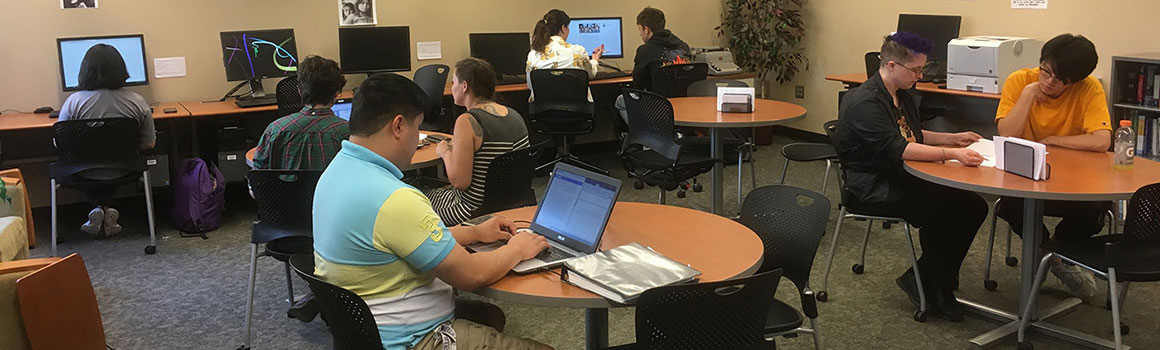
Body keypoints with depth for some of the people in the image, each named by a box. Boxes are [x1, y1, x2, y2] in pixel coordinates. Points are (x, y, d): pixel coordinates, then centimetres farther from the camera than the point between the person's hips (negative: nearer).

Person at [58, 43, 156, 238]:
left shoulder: (74, 102, -16)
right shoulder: (137, 102, -14)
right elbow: (149, 144, -5)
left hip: (85, 175, 0)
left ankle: (99, 208, 12)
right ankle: (105, 211, 14)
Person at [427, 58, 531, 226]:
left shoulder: (467, 121, -22)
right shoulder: (514, 115, 1)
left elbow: (460, 182, -22)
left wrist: (446, 152, -4)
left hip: (478, 211, -7)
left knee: (427, 196, 20)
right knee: (443, 190, 29)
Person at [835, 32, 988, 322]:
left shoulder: (902, 95, 14)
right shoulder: (866, 101, -18)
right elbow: (896, 149, -29)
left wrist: (953, 138, 17)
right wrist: (950, 153, -32)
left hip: (902, 178, 9)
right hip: (872, 188, -9)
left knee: (973, 206, -8)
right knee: (941, 211, -28)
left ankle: (939, 283, 2)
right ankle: (924, 283, -5)